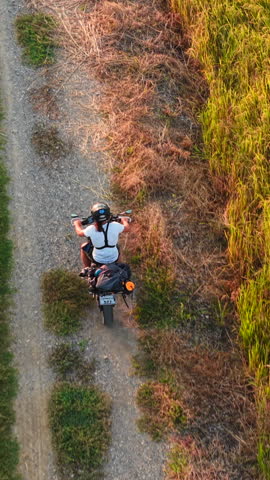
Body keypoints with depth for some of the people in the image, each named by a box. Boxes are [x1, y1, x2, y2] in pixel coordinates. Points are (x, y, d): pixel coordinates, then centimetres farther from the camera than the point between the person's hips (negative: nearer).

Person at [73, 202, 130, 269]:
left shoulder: (91, 229, -25)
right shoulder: (115, 226, -23)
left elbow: (80, 233, -3)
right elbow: (127, 228, -2)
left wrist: (76, 224, 19)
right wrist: (124, 221, 22)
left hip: (98, 260, -1)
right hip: (114, 259, 2)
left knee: (84, 247, 26)